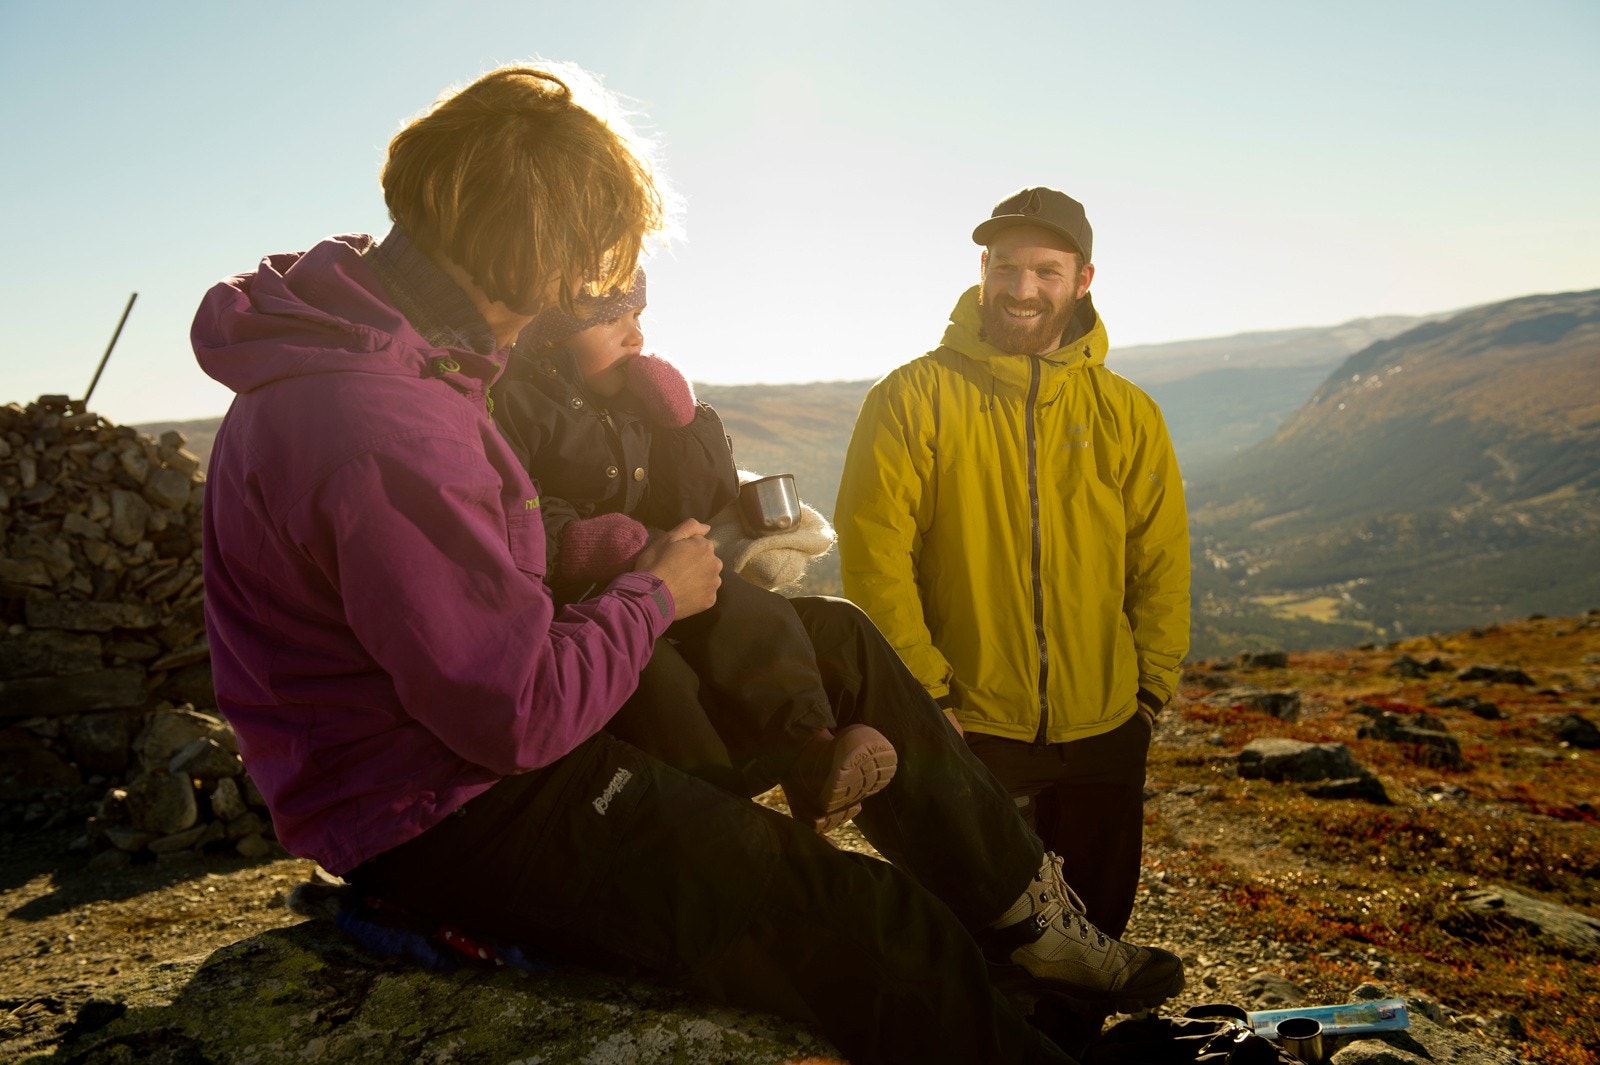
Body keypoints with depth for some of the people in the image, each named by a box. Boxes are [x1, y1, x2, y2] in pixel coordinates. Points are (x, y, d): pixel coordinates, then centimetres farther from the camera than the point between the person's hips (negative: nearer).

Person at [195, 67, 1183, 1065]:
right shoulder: (382, 430, -30)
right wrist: (656, 594, -12)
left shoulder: (360, 305, 5)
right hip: (443, 818, -10)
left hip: (482, 718, 10)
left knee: (833, 637, 9)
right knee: (880, 934, -16)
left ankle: (1023, 909, 19)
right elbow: (522, 717, -28)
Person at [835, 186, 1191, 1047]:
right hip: (969, 734, -3)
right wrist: (926, 691, -13)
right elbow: (872, 555, -11)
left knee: (1093, 941, 19)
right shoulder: (913, 398, -7)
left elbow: (1162, 564, 7)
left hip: (1105, 734, 4)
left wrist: (1149, 689, 1)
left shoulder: (1128, 413, 3)